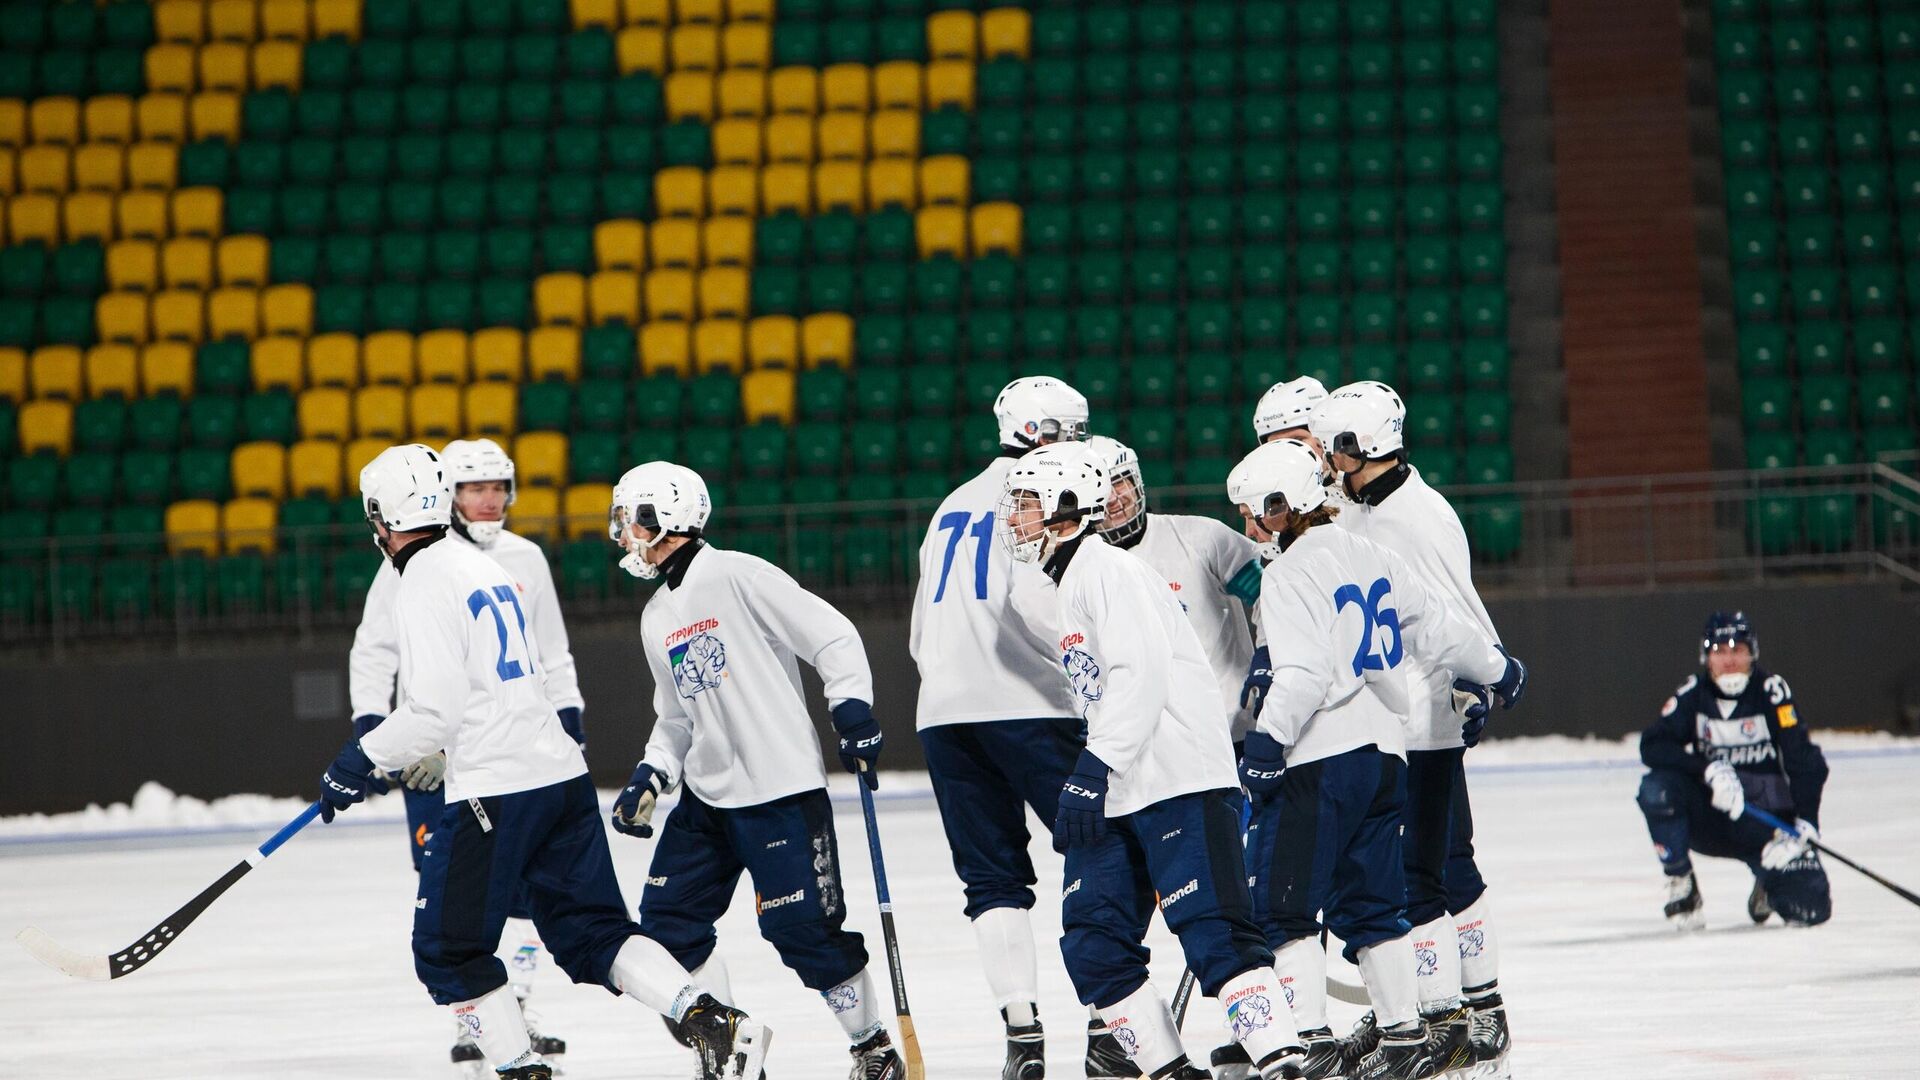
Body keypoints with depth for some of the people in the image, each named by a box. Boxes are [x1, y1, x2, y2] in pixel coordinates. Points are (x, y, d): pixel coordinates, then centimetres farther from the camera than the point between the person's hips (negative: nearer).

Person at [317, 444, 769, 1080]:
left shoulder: (424, 580, -10)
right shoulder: (486, 569, 18)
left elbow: (437, 706, -17)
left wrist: (363, 762, -7)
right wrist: (380, 754, 32)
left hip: (494, 794, -9)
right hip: (561, 772, 9)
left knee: (447, 949, 3)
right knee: (590, 933, 10)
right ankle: (714, 1024, -4)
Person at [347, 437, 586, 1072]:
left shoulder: (526, 560, 8)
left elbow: (553, 656, 16)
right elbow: (372, 652, -2)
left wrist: (570, 729, 9)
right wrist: (370, 734, -11)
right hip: (431, 750, -3)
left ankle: (516, 1008, 10)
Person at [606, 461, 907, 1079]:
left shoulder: (738, 577, -12)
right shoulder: (657, 619, 15)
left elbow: (833, 637, -12)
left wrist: (852, 710, -20)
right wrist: (648, 780, 7)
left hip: (781, 791, -9)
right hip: (707, 797, 9)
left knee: (805, 931, -9)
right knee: (667, 922, 3)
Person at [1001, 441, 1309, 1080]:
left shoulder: (1109, 571, -9)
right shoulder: (1067, 582, 22)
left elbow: (1139, 674, -21)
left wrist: (1093, 770, -26)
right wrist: (1086, 785, 27)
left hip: (1182, 783, -10)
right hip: (1117, 796, 10)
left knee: (1212, 931, -18)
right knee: (1092, 946, 2)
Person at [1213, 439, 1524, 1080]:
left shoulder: (1290, 572, -10)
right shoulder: (1367, 555, 14)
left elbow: (1303, 671, -22)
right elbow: (1436, 624, 20)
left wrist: (1269, 738, -27)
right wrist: (1494, 666, 34)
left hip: (1320, 759, -9)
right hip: (1384, 750, 9)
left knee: (1281, 900, -5)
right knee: (1370, 903, 14)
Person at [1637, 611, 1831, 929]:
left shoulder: (1771, 691, -11)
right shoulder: (1693, 694, -5)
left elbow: (1803, 761, -13)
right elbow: (1653, 747, -16)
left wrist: (1806, 823, -25)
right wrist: (1709, 769, -31)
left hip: (1766, 821, -1)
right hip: (1708, 816, 1)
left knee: (1808, 908, -18)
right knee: (1657, 789, -29)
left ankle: (1769, 885, 20)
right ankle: (1680, 886, -10)